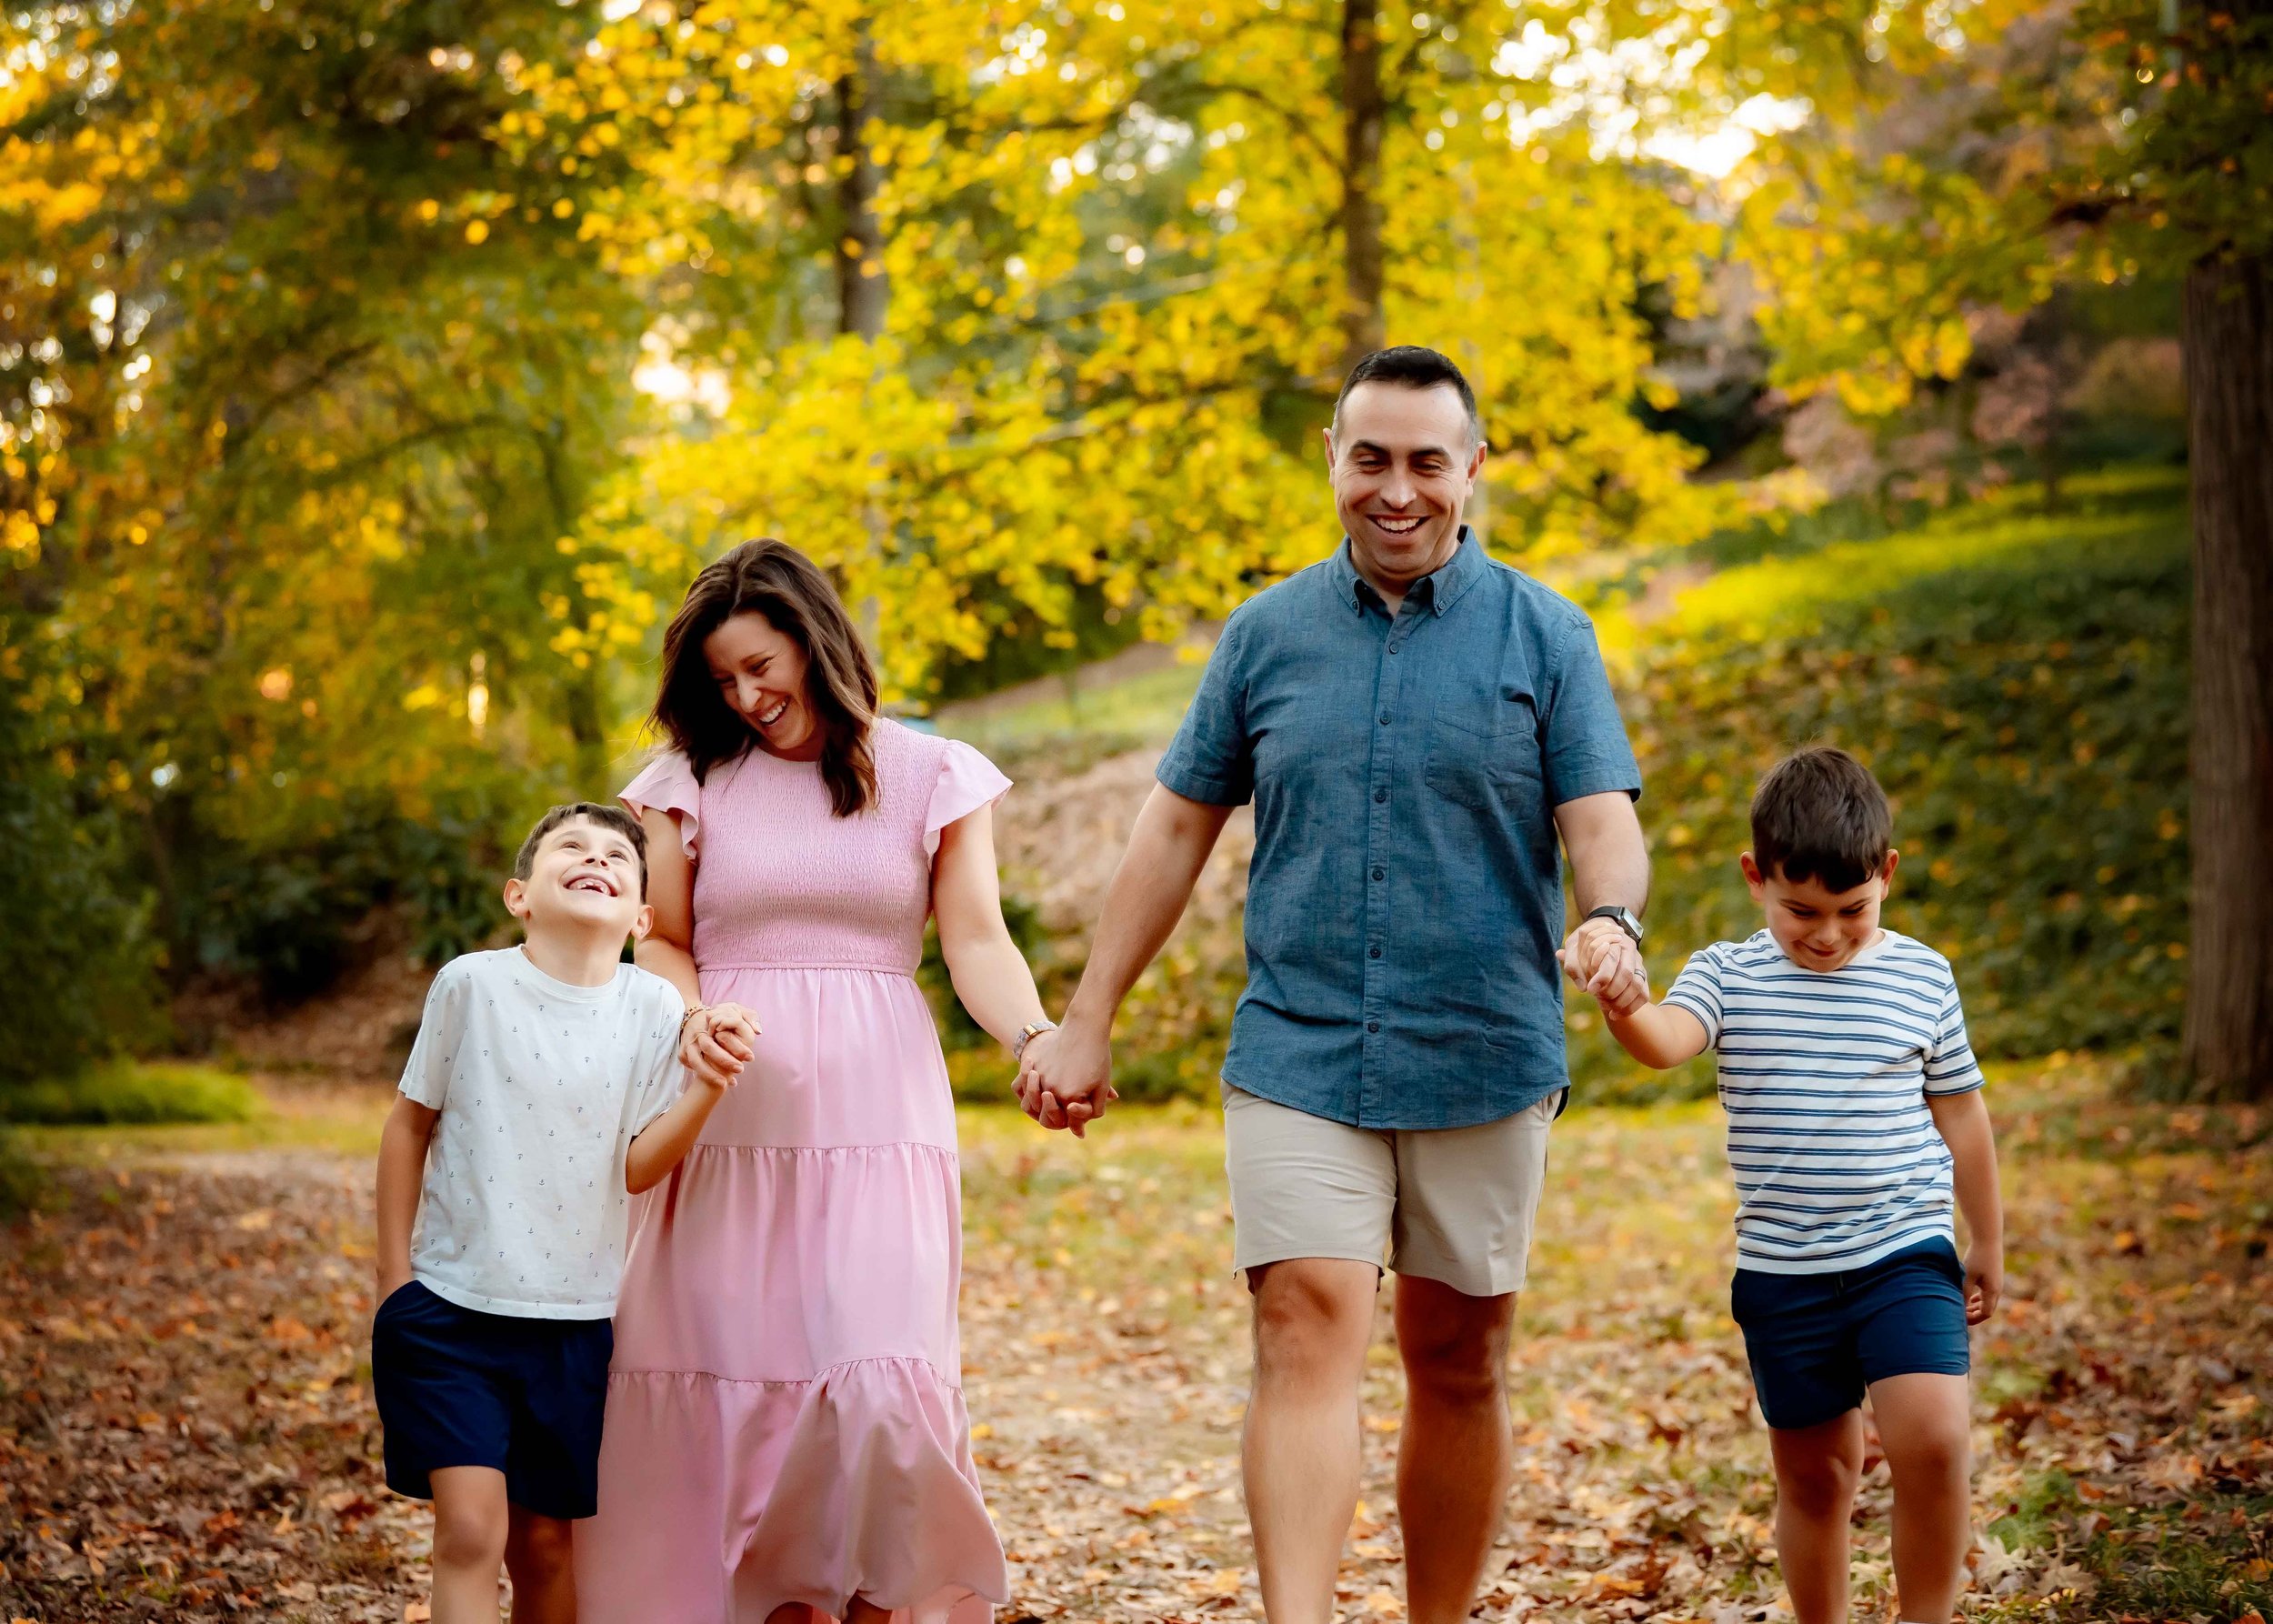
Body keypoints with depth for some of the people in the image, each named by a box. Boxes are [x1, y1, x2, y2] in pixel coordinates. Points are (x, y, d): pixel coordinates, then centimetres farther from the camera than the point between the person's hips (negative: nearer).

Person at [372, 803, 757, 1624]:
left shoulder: (654, 1009, -4)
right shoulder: (471, 984, -8)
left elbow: (638, 1167, -7)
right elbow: (411, 1125, 3)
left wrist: (707, 1088, -23)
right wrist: (393, 1274, 3)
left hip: (575, 1318, 2)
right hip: (452, 1305, -2)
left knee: (545, 1540, 11)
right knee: (471, 1524, -13)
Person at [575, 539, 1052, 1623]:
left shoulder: (933, 778, 7)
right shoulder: (693, 782, 10)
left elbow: (977, 945, 2)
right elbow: (664, 944, 12)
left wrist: (1037, 1038, -18)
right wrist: (690, 1014, -11)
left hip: (876, 1122, -1)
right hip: (731, 1126, 2)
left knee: (882, 1385, -15)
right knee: (746, 1386, -1)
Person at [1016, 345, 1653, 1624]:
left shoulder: (1545, 636, 3)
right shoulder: (1268, 634, 7)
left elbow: (1602, 822, -4)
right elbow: (1178, 828, 11)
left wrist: (1612, 921, -28)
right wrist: (1087, 1024, 9)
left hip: (1485, 1062, 0)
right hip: (1298, 1055, 0)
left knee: (1461, 1366, 9)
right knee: (1309, 1334, -14)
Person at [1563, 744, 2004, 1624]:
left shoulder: (1920, 977, 2)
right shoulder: (1728, 975, 0)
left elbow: (1961, 1115, 11)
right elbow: (1666, 1039, -21)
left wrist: (1988, 1246, 17)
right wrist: (1624, 1006, -45)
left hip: (1904, 1254, -1)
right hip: (1781, 1271, 1)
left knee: (1930, 1438, -19)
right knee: (1813, 1474, 11)